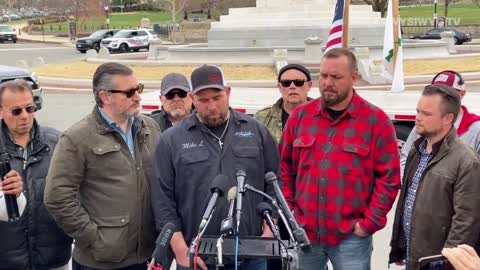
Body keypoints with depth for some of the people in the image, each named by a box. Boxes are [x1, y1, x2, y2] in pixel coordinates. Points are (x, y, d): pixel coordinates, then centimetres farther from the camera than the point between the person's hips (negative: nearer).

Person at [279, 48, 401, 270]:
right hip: (303, 232, 3)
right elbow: (285, 168, 11)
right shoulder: (299, 116, 5)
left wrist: (369, 223, -8)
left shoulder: (376, 120, -4)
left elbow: (389, 177, -5)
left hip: (351, 237, -3)